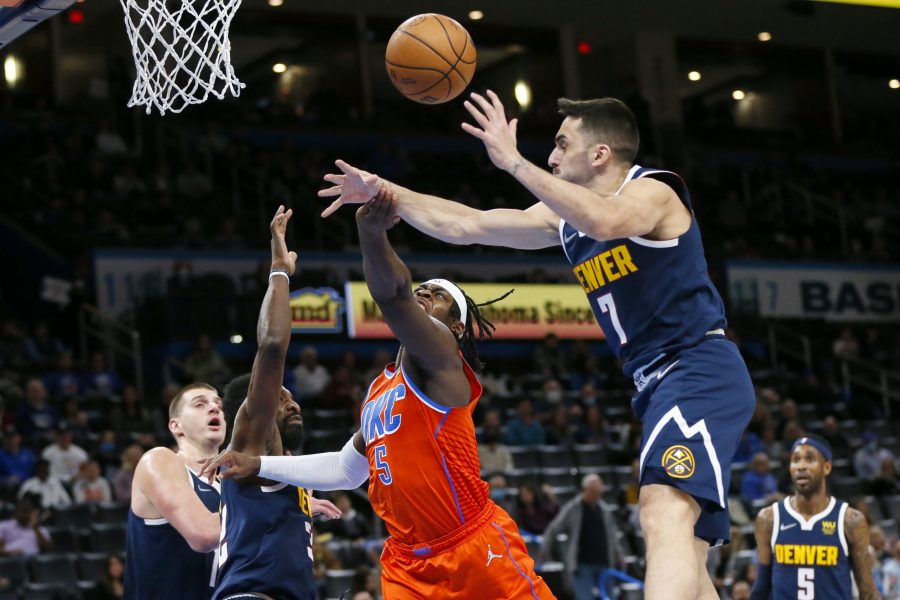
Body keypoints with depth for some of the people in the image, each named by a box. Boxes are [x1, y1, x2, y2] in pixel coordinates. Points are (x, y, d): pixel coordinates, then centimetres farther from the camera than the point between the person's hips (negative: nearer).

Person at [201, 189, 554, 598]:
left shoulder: (439, 355, -5)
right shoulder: (379, 388, 18)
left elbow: (392, 292, -26)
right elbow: (346, 470, 32)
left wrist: (372, 234, -46)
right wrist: (261, 465, 25)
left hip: (478, 550, -7)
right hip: (407, 564, 7)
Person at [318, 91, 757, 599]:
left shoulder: (653, 192, -10)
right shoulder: (567, 216, 15)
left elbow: (605, 222, -34)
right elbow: (467, 225, 19)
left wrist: (513, 161, -32)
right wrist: (385, 192, 15)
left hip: (700, 370, -10)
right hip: (659, 383, 10)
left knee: (665, 516, -30)